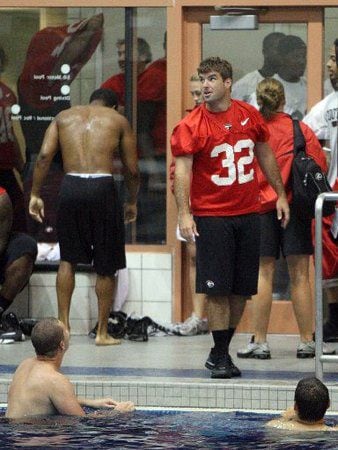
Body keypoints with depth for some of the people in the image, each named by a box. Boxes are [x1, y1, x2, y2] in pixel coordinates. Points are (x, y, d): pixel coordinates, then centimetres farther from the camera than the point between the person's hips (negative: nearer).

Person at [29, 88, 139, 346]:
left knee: (68, 258, 16)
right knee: (106, 266, 8)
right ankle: (103, 332, 12)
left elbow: (44, 156, 4)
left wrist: (35, 195, 7)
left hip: (71, 187, 2)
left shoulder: (64, 117, 17)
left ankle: (63, 324, 11)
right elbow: (132, 170, 9)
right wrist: (132, 202, 23)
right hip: (102, 187, -2)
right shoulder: (118, 120, 13)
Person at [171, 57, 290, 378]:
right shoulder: (191, 125, -9)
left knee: (241, 289, 8)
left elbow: (264, 154, 18)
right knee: (217, 288, -6)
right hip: (211, 216, -5)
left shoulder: (249, 115, 5)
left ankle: (221, 351, 19)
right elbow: (182, 170, -16)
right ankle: (220, 356, 2)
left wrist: (280, 194, 20)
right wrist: (184, 213, -27)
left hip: (248, 213, 5)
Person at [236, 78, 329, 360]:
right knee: (299, 275, 3)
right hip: (295, 207, 0)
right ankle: (306, 342, 4)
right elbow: (321, 165, 1)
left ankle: (260, 342, 1)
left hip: (261, 207, 0)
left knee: (263, 274, 3)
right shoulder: (301, 130, -1)